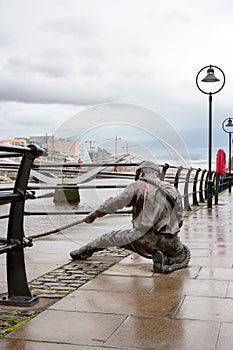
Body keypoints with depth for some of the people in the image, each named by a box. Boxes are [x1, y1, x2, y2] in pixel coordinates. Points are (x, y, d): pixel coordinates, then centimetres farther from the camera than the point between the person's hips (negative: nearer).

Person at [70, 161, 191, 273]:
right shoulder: (173, 190, 17)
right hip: (169, 242, 3)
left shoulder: (138, 186, 5)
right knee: (183, 255, 31)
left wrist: (93, 215, 25)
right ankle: (166, 261, 1)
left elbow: (114, 203, 11)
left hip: (144, 237, -2)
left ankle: (83, 252, 32)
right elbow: (178, 218, 19)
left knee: (112, 237, 20)